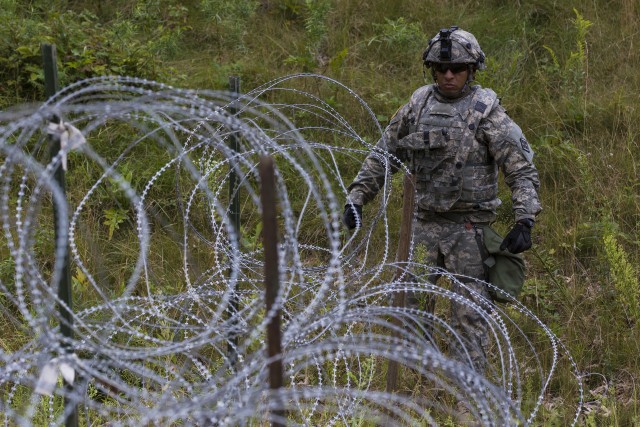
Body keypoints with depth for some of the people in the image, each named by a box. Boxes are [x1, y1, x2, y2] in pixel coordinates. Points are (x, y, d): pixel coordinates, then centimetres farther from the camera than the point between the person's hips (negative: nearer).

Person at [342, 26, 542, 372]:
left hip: (468, 227, -5)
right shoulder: (418, 106, 6)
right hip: (424, 223, 5)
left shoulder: (486, 111, -8)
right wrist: (356, 197, 8)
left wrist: (524, 222, -21)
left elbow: (522, 170, -11)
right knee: (410, 304, 9)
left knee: (469, 314, -2)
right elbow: (383, 155, 14)